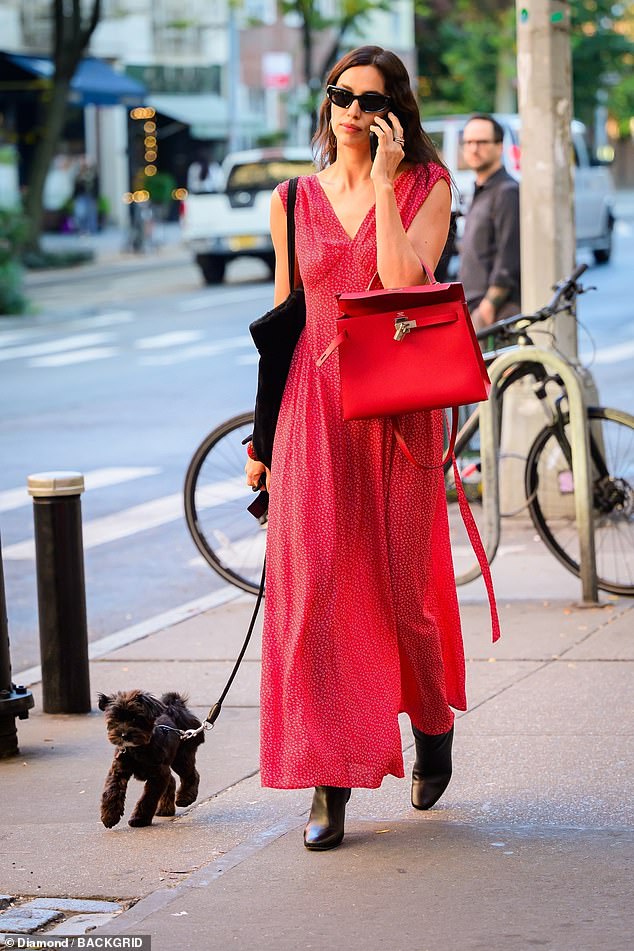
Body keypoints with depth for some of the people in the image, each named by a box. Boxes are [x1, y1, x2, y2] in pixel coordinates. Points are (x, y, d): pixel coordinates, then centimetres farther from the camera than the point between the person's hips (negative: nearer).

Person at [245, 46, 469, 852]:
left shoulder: (426, 187, 2)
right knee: (312, 587, -6)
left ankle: (433, 723, 34)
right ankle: (330, 783, -3)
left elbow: (403, 284, -15)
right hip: (313, 402, 2)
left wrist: (384, 183, -13)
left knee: (401, 584, 5)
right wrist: (263, 431, 10)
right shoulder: (295, 200, 9)